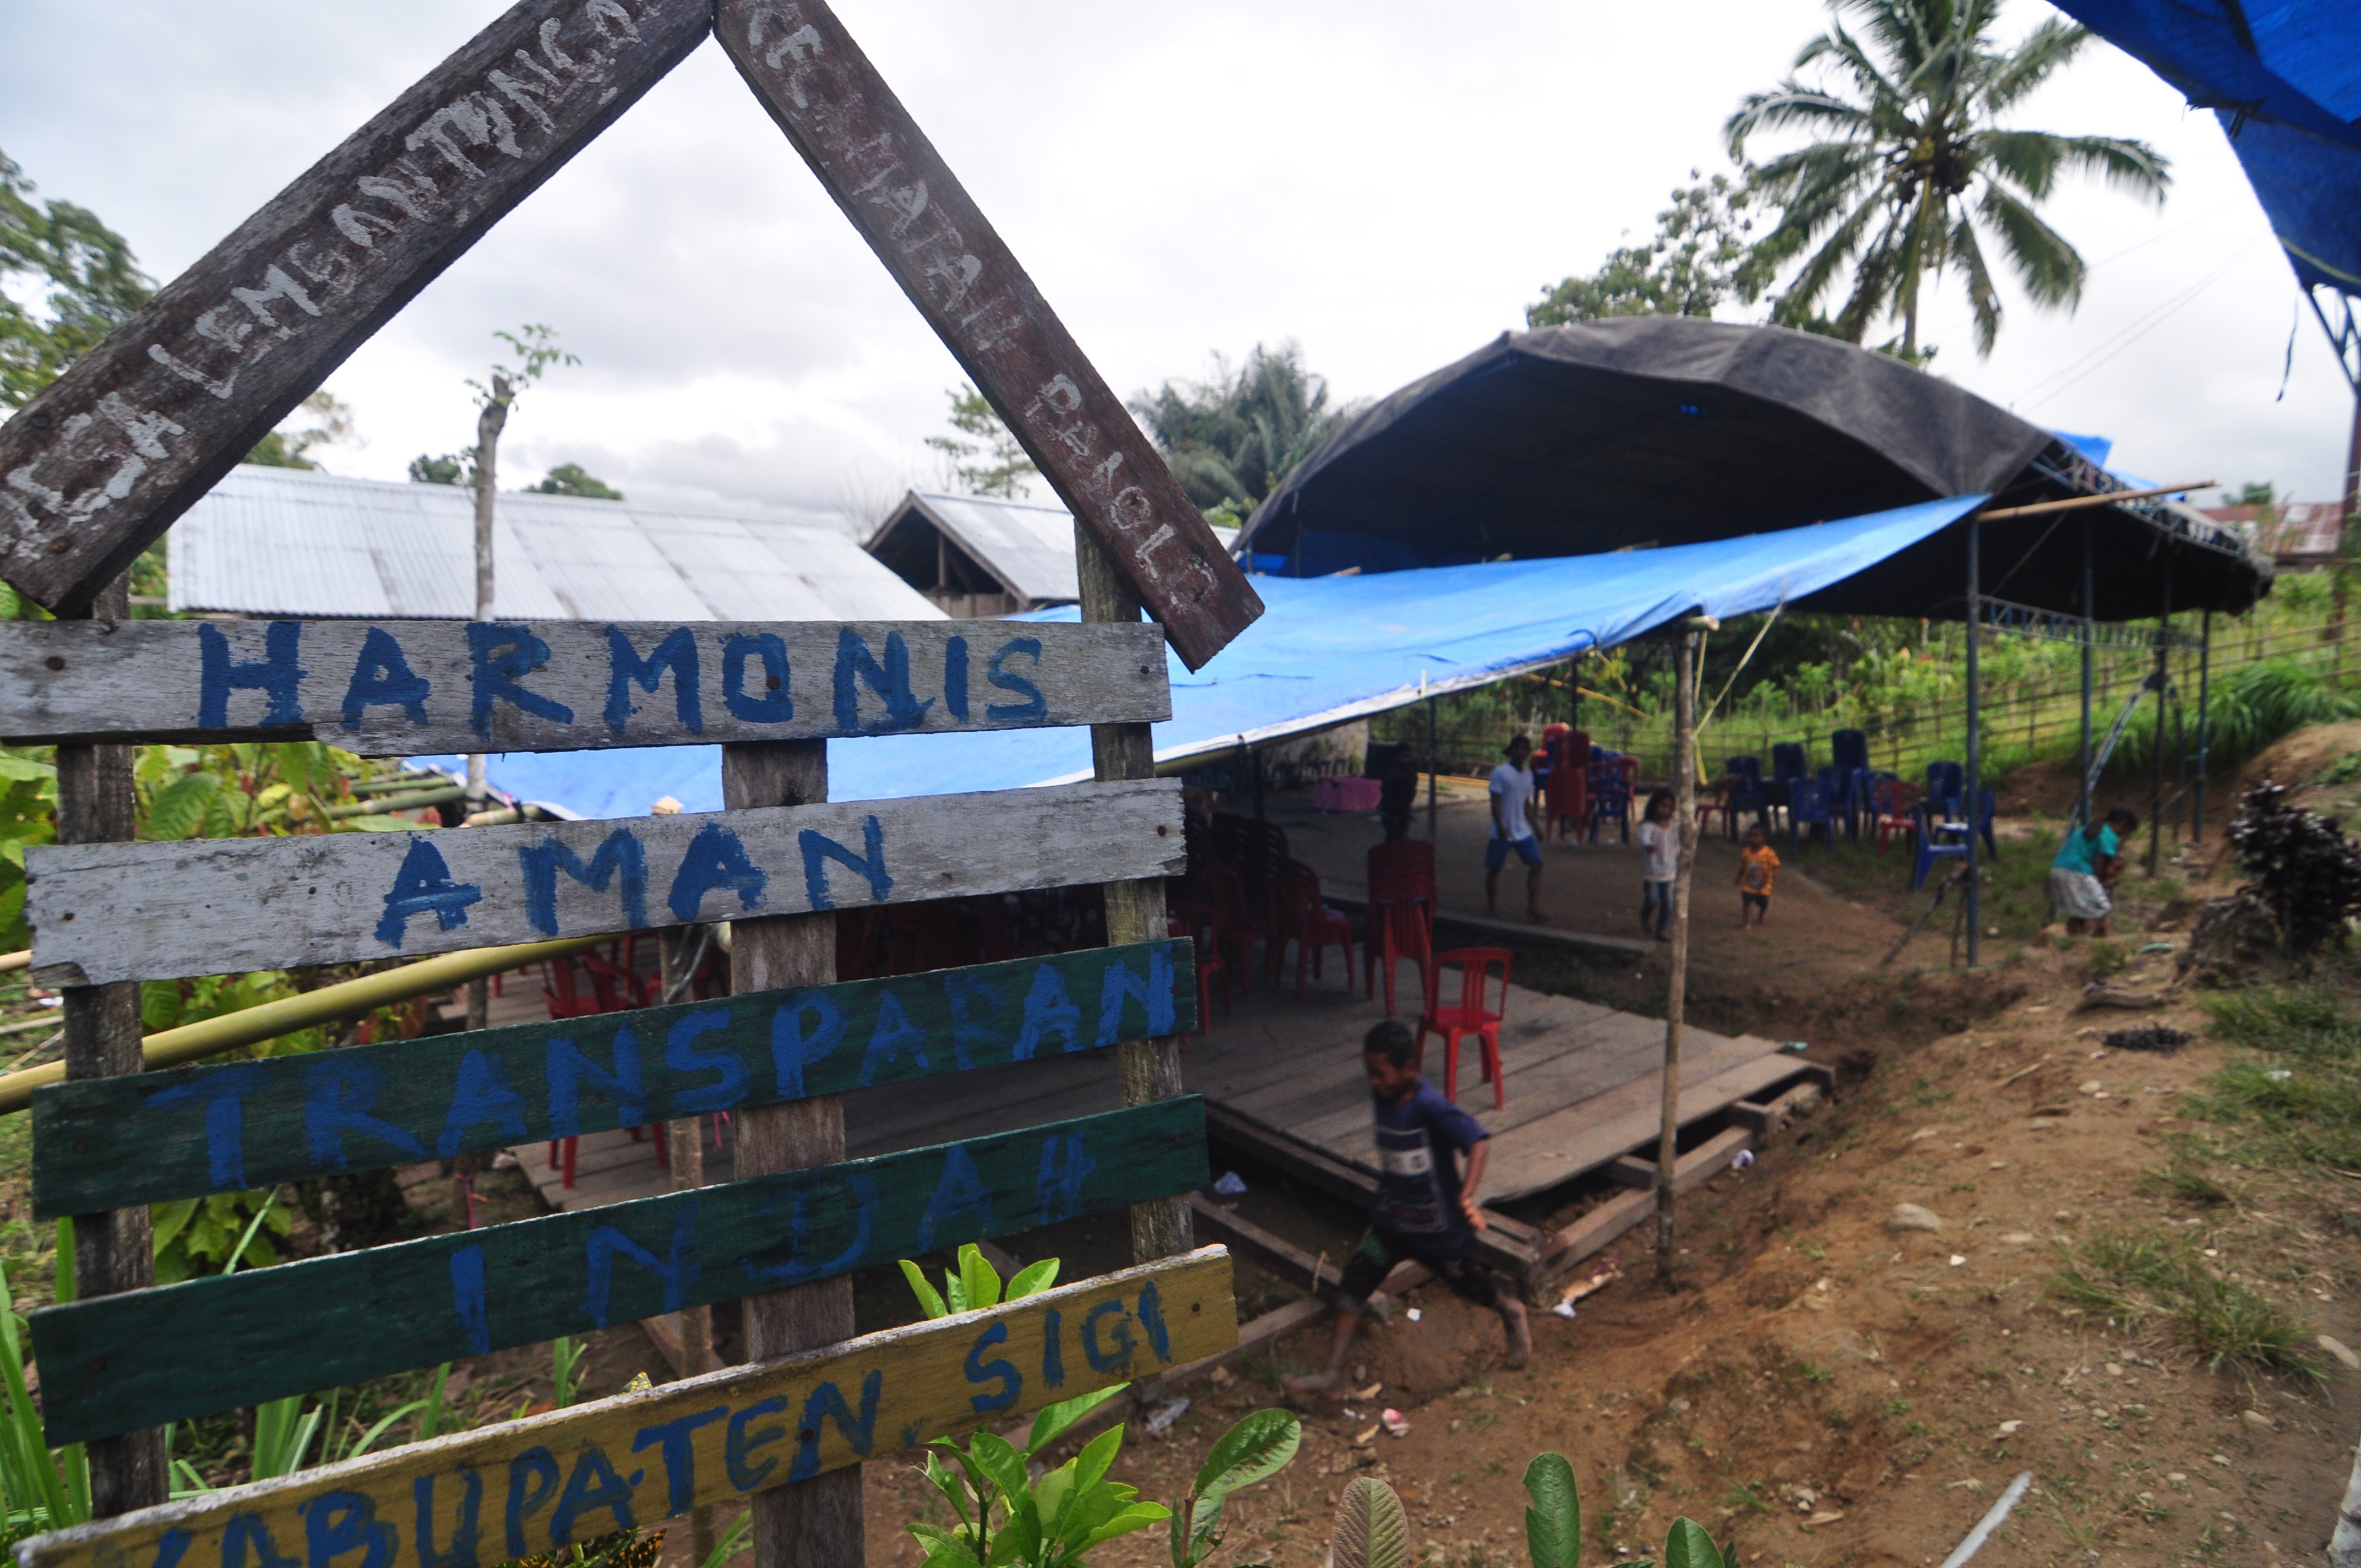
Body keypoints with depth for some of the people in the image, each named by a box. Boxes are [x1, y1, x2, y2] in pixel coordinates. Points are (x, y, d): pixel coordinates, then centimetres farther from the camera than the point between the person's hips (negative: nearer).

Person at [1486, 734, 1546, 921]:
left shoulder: (1528, 775, 11)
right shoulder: (1500, 772, -9)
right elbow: (1496, 802, -13)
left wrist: (1535, 828, 18)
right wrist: (1501, 827, -21)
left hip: (1523, 832, 6)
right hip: (1503, 833, -6)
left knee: (1536, 865, -5)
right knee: (1494, 869, 4)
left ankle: (1533, 909, -3)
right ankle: (1492, 907, 18)